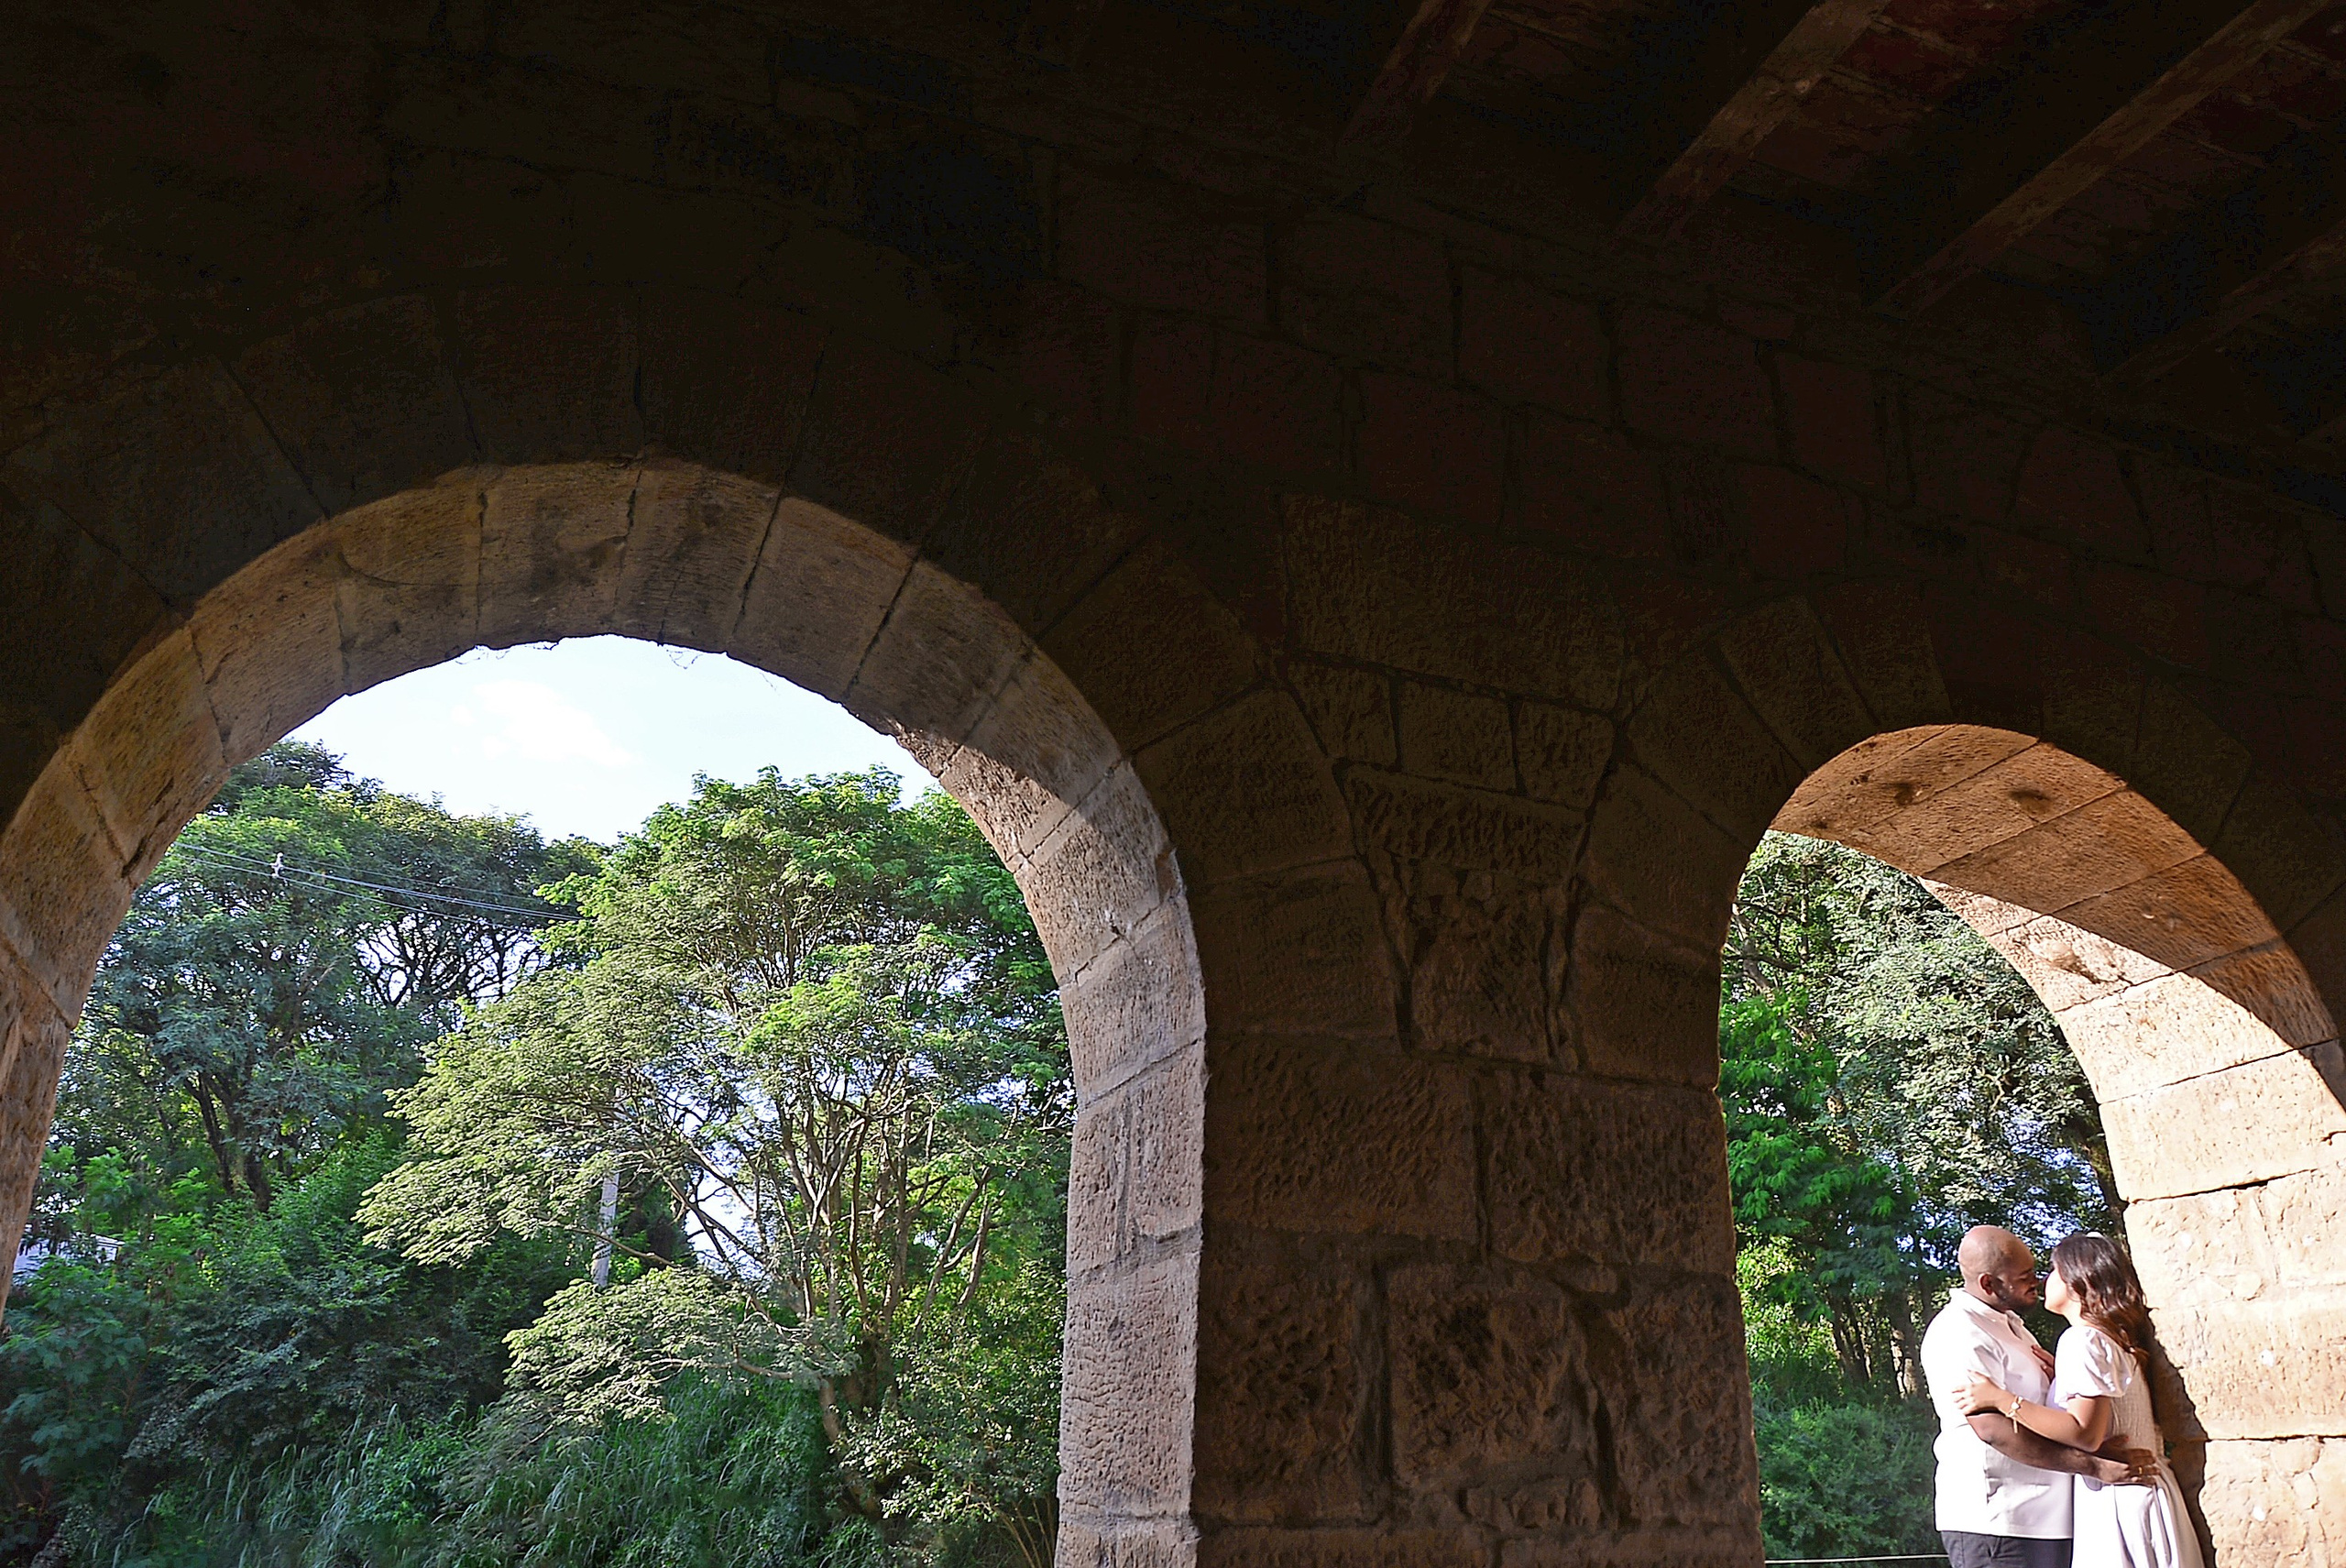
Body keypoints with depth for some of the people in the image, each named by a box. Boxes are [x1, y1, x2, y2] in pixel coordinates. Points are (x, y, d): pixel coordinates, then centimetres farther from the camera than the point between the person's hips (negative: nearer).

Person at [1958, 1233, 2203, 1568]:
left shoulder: (2082, 1340, -14)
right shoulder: (2114, 1338, 16)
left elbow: (2085, 1433, -23)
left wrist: (2003, 1400, -23)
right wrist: (2057, 1374, 17)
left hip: (2116, 1504, -10)